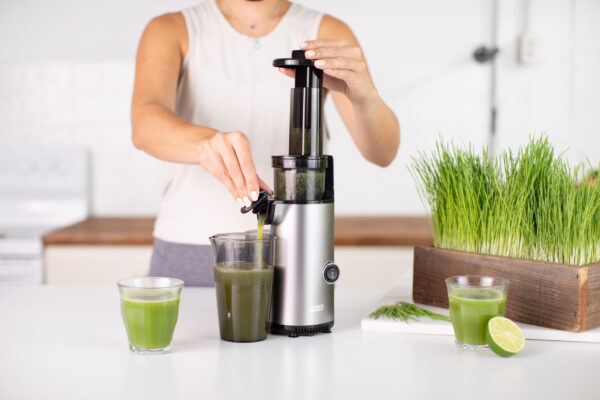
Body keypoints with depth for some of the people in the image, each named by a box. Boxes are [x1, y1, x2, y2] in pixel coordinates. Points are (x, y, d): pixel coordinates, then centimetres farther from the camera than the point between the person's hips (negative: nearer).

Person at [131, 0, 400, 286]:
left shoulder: (328, 34, 0)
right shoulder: (171, 31, -1)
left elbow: (382, 152, -13)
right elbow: (144, 126, -22)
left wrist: (365, 95, -35)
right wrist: (206, 141, -44)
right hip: (188, 254, 0)